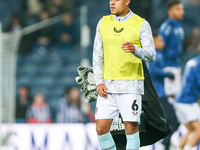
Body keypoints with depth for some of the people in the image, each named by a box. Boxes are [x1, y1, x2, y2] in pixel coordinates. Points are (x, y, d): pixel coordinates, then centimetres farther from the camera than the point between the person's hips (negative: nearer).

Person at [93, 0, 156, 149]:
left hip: (131, 85, -4)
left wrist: (135, 50, -33)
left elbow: (151, 56, -11)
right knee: (101, 129, -1)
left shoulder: (141, 25, -5)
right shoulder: (103, 23, 7)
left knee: (131, 129, -4)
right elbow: (97, 56, 11)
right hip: (108, 85, 4)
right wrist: (99, 82, -2)